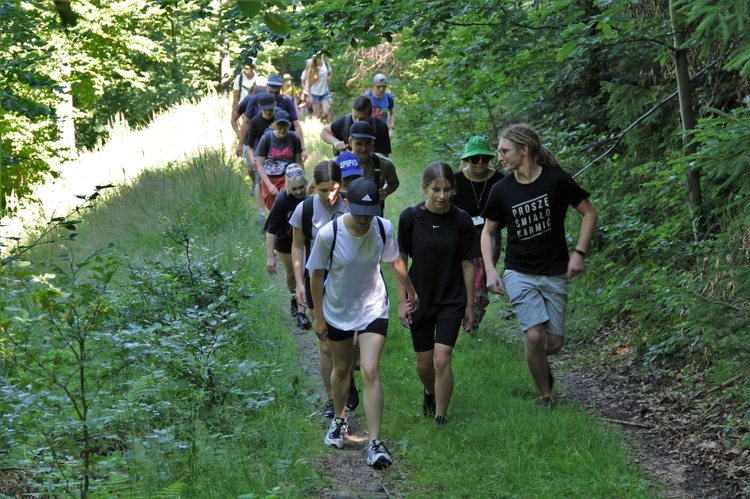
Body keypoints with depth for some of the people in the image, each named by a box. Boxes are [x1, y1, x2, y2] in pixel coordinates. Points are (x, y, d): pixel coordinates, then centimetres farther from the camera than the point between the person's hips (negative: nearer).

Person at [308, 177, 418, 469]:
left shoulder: (384, 229, -17)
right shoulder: (329, 234, -23)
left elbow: (395, 262, 3)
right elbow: (317, 274, -9)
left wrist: (410, 293, 15)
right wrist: (319, 316, -3)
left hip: (373, 309, 0)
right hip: (337, 311, 0)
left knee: (370, 371, -14)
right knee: (341, 369, 19)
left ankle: (375, 443, -13)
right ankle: (339, 420, 46)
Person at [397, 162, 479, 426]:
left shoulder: (461, 220, -10)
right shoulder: (410, 217, -9)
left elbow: (467, 264, -2)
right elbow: (401, 261, -1)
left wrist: (470, 305, 2)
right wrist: (403, 300, -3)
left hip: (451, 300, -1)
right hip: (420, 298, 1)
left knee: (442, 360, -15)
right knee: (424, 363, 12)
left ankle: (441, 418, 0)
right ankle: (429, 392, 45)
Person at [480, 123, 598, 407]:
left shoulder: (556, 180, -8)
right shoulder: (501, 191, -2)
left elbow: (590, 213, 1)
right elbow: (488, 232, 12)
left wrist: (579, 253, -9)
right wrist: (490, 270, -1)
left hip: (555, 274, 0)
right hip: (519, 273, 0)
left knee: (554, 343, -1)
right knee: (535, 335, -17)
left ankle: (541, 363, 36)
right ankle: (545, 398, 1)